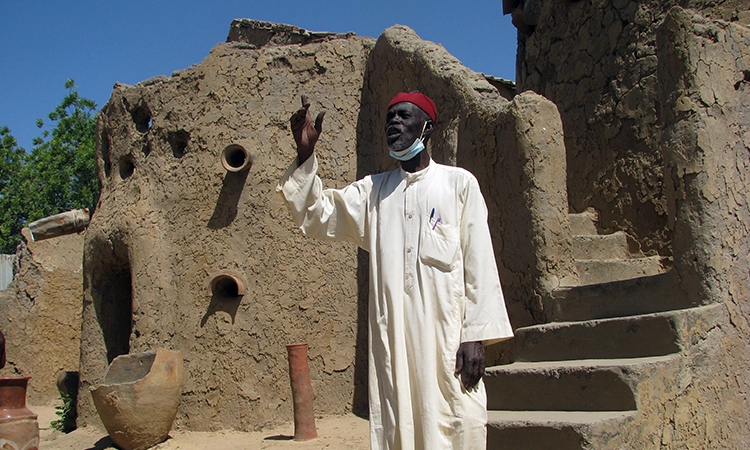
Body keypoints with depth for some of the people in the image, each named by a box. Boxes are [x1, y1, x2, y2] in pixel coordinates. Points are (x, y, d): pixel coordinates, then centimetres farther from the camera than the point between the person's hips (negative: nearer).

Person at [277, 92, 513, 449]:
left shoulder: (459, 183, 5)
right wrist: (305, 156, -6)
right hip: (391, 339, 3)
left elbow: (478, 262, 0)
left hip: (446, 336, -2)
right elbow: (317, 216, 6)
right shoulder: (373, 190, 15)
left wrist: (475, 335, -7)